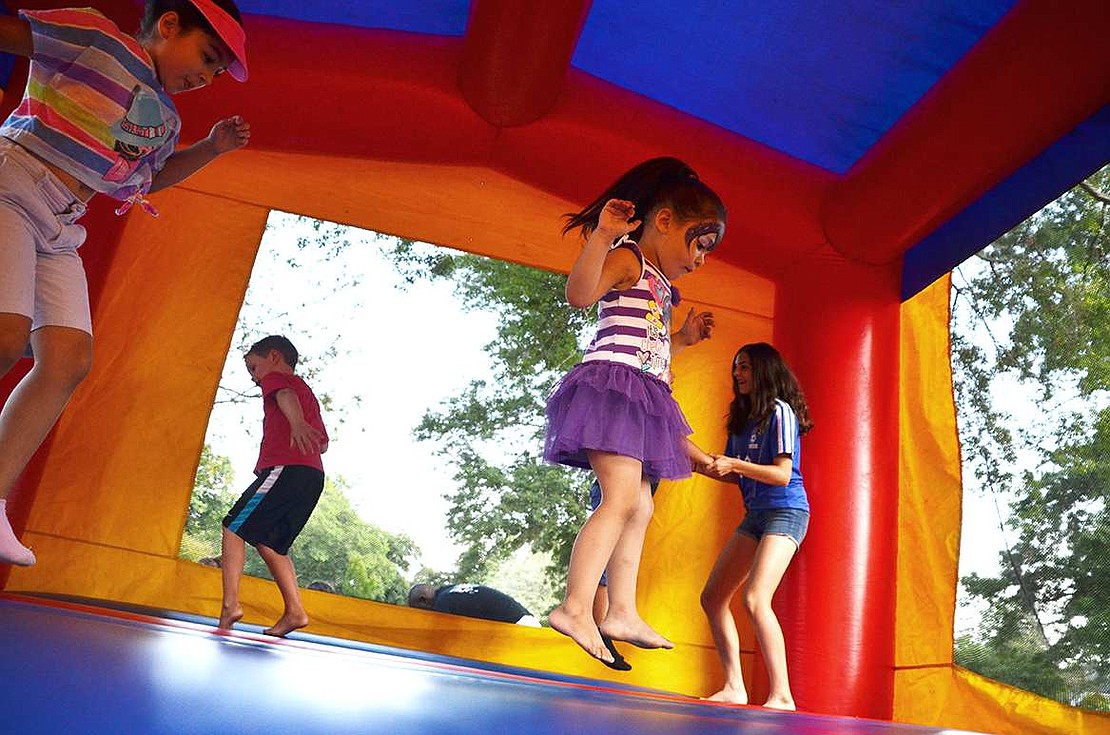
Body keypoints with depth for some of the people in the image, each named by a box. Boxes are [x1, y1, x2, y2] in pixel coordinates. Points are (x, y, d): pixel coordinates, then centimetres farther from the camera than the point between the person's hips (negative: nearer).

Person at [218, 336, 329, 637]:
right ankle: (294, 610, 8)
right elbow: (323, 443, 29)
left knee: (234, 529, -3)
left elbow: (285, 396, -20)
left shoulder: (275, 378, 6)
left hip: (284, 470, -9)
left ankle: (230, 604, -11)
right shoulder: (306, 391, 31)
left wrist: (297, 423, -41)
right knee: (268, 542, 15)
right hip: (313, 477, 9)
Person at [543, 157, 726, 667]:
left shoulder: (658, 285, 26)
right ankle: (576, 608, -21)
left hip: (640, 399, 10)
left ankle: (622, 612, 14)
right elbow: (579, 293, -25)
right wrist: (602, 236, -34)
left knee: (639, 507, 10)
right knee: (622, 500, -20)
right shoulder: (627, 260, -3)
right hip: (613, 385, -10)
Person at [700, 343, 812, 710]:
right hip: (755, 514, 9)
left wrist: (735, 464, -23)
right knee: (712, 597, 3)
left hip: (786, 512, -9)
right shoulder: (743, 418, 15)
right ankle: (734, 688, 8)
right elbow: (731, 473, 16)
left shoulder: (779, 411, -9)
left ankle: (782, 697, -18)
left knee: (755, 598, -24)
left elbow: (782, 474, -16)